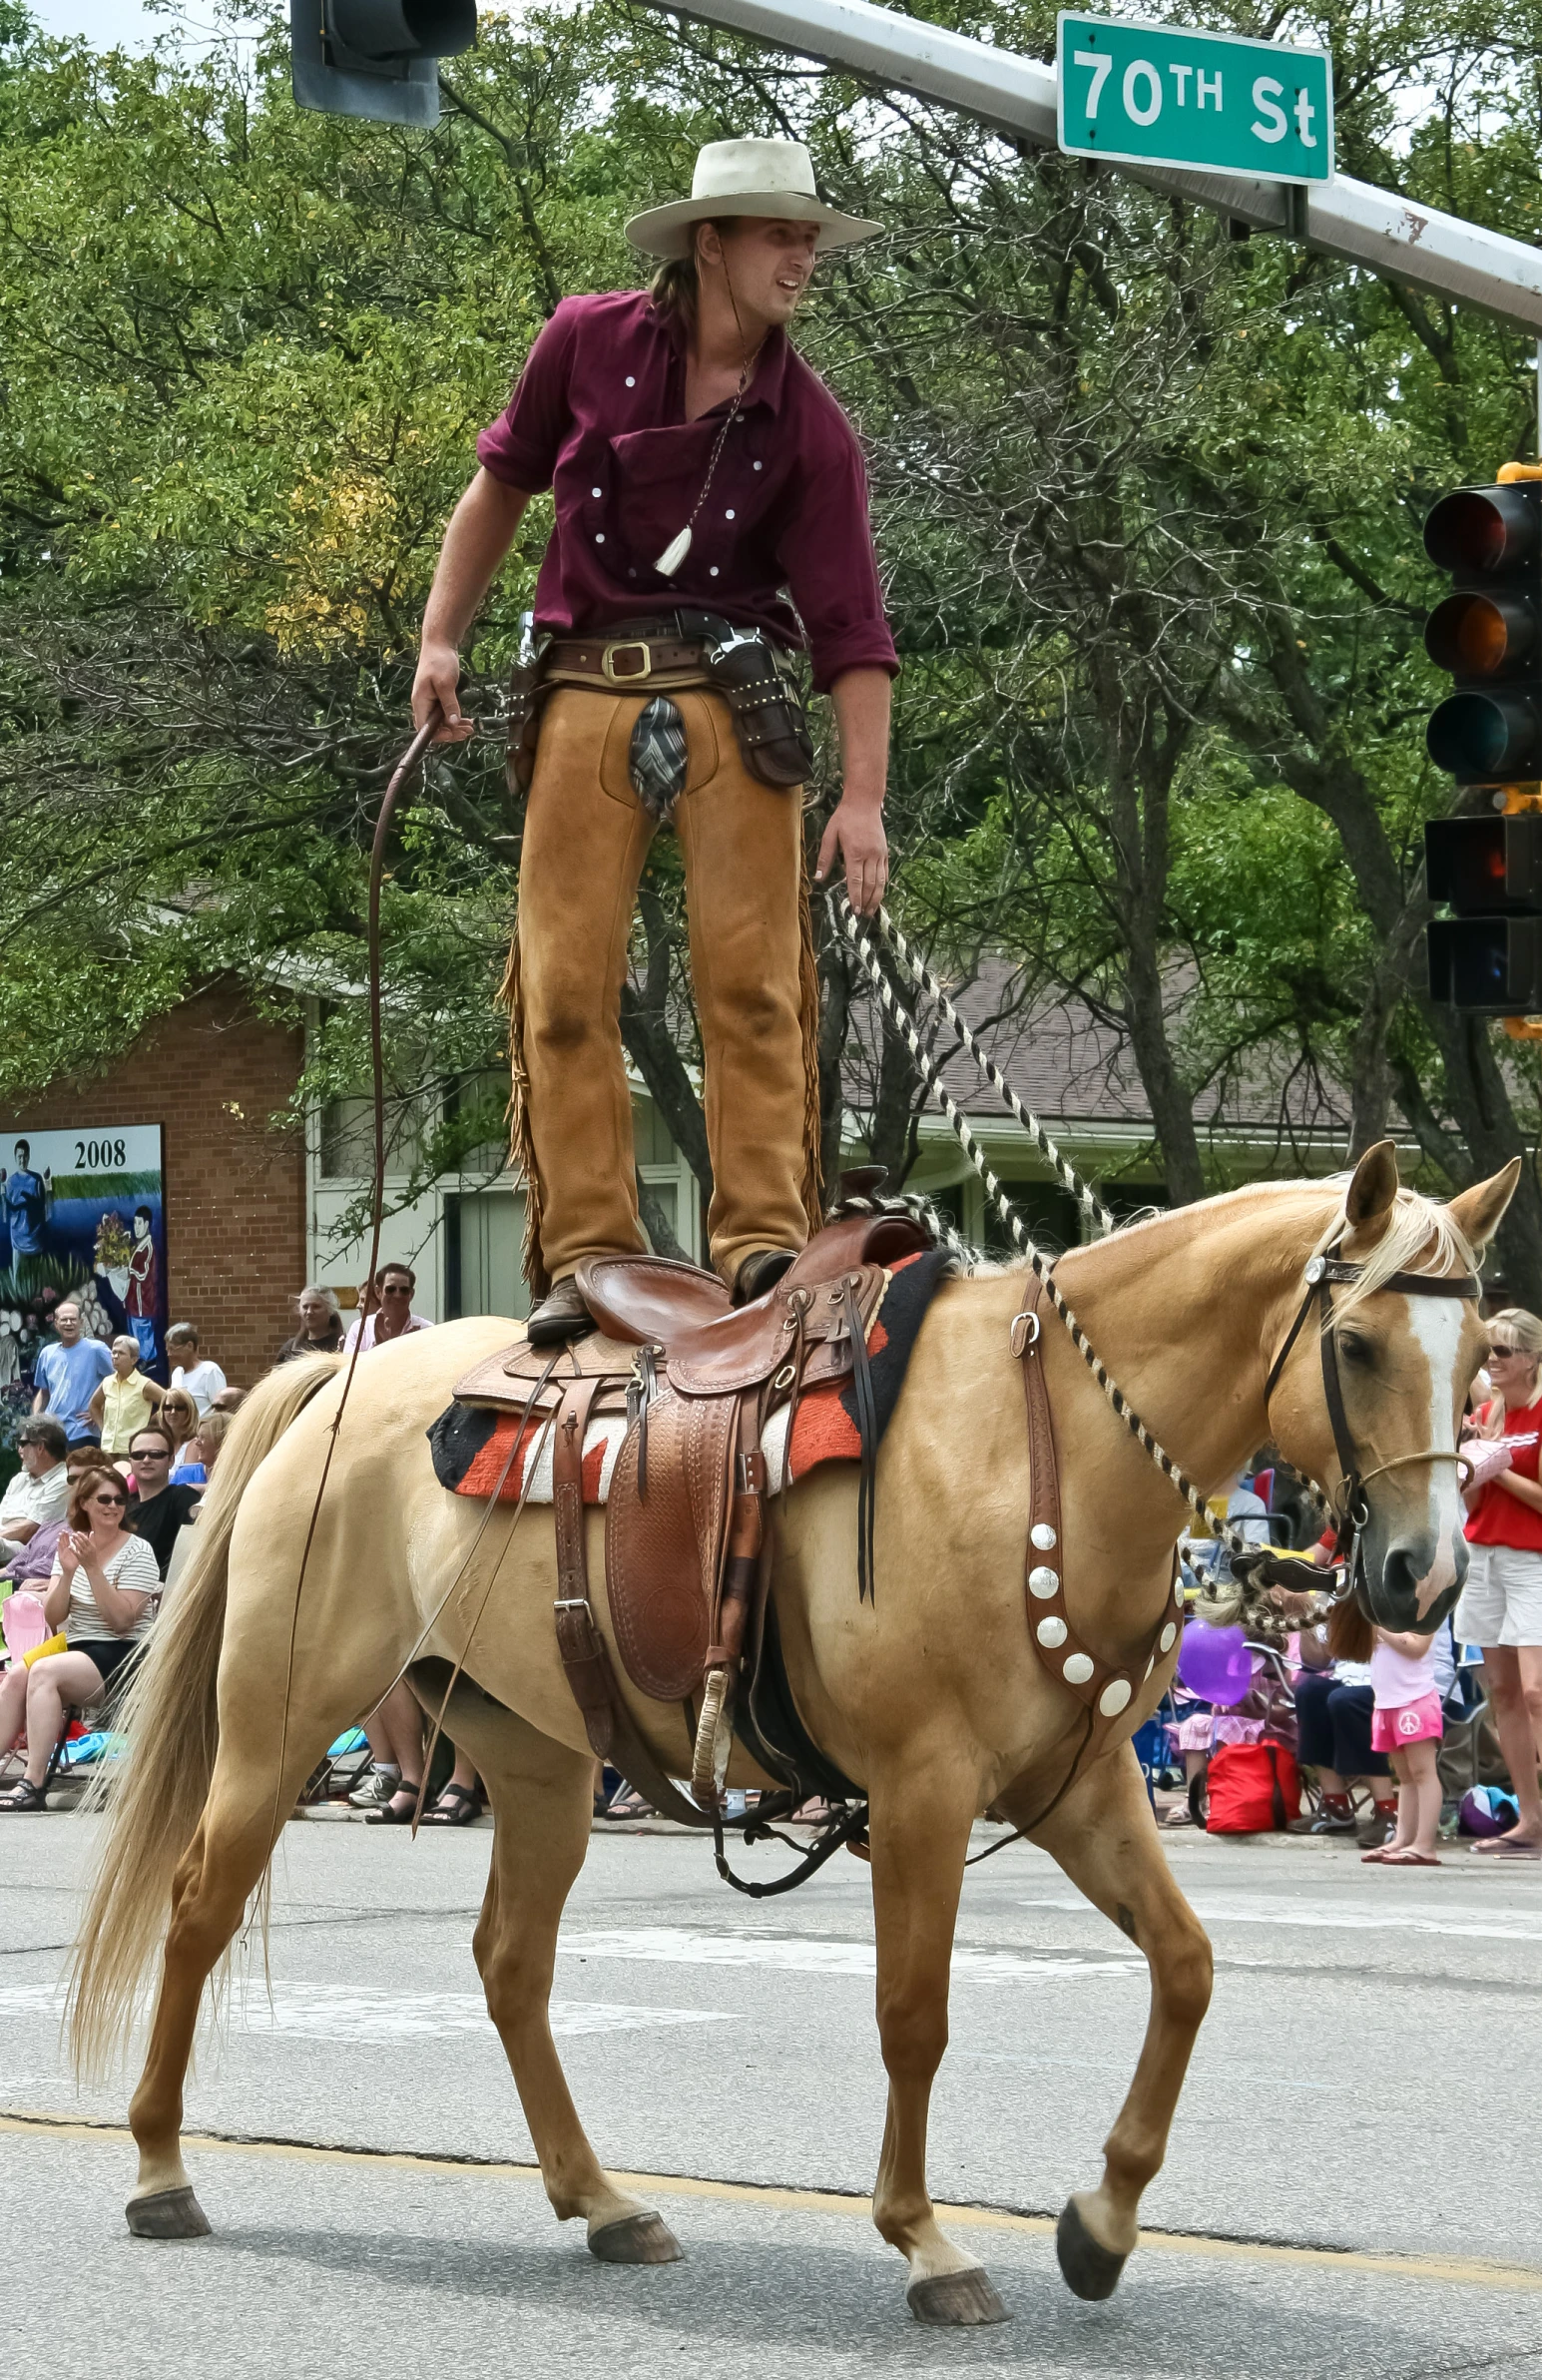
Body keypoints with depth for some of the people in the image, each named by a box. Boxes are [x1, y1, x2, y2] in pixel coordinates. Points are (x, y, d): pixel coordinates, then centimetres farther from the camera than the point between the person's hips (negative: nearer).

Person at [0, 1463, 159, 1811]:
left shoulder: (137, 1552, -4)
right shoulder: (72, 1546, 12)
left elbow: (121, 1619, -15)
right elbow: (53, 1617, 4)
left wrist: (92, 1567, -19)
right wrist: (67, 1573, -13)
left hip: (121, 1653, -5)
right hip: (77, 1649, 6)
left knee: (44, 1672, -31)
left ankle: (33, 1786, -37)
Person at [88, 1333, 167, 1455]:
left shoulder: (144, 1385, -7)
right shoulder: (107, 1383, 9)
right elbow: (94, 1406, 27)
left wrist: (151, 1422, -5)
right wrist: (102, 1429, 13)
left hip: (133, 1451, -6)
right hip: (107, 1450, 6)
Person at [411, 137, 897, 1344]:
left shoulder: (809, 427, -1)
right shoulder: (588, 344, 2)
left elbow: (852, 626, -5)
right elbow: (503, 481, 17)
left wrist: (864, 797, -13)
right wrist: (441, 636, 12)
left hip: (732, 700, -1)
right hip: (586, 693, 1)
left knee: (752, 973, -8)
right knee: (565, 983, -3)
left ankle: (764, 1236, -5)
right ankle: (583, 1255, 1)